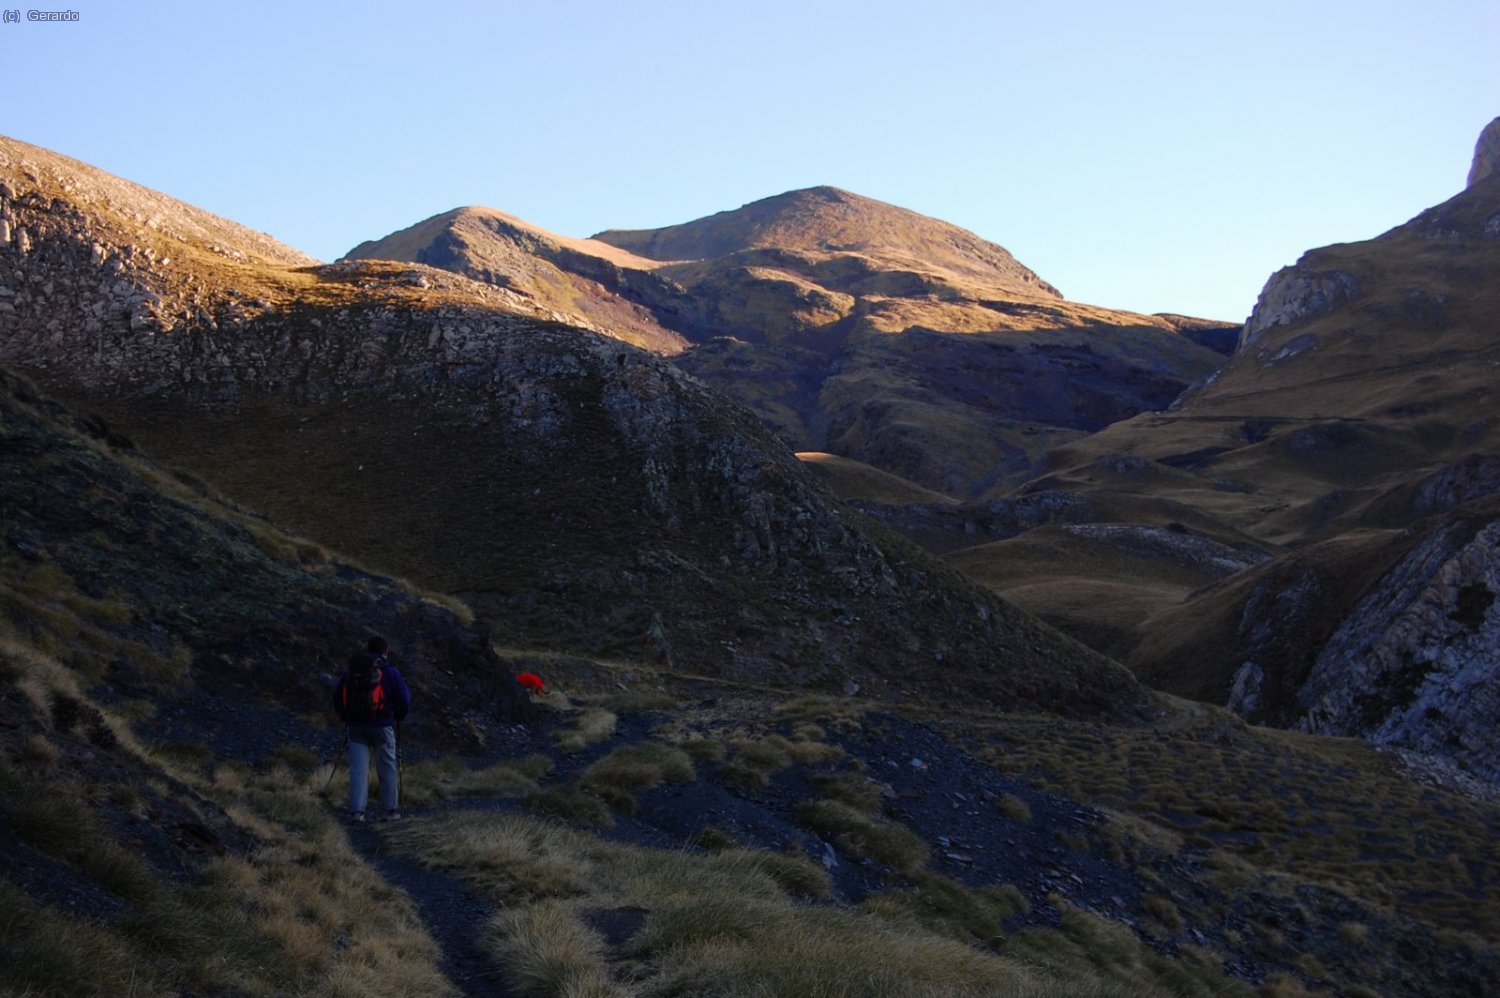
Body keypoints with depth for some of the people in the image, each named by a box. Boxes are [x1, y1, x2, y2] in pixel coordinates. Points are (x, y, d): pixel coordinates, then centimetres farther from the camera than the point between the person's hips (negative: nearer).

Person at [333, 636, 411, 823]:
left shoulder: (350, 671, 10)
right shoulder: (390, 672, -1)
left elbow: (337, 699, 11)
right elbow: (405, 700, -3)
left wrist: (346, 719, 22)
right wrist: (397, 719, 15)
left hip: (355, 726, 3)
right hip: (382, 726, -3)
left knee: (358, 769, 2)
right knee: (387, 769, 8)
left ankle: (356, 811, -6)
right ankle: (391, 810, 13)